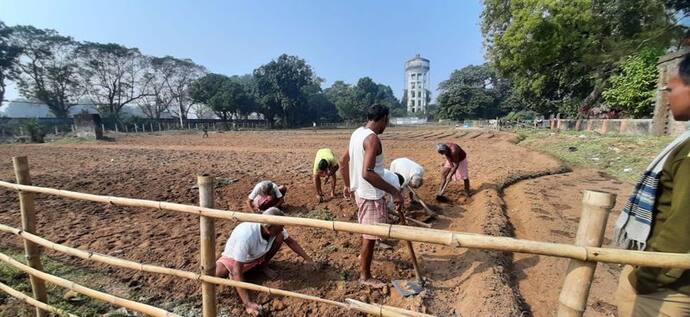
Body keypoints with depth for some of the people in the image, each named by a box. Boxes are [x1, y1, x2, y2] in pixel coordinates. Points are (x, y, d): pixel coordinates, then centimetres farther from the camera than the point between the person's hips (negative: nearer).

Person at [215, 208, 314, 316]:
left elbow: (291, 242, -6)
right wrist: (248, 303, -44)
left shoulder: (275, 229, -25)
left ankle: (262, 266, 3)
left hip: (257, 255, 5)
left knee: (280, 237, -20)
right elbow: (237, 272, -41)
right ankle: (231, 275, 2)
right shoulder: (246, 235, -43)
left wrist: (307, 259, -6)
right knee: (217, 274, -33)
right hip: (233, 258, -4)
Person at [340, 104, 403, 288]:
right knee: (370, 236, 7)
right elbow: (367, 173, -33)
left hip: (360, 191, 9)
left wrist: (347, 185, 22)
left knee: (367, 231, 29)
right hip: (371, 195, -9)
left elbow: (344, 161, 13)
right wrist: (394, 191, -29)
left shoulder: (357, 133, 6)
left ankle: (363, 254, 52)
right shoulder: (372, 138, -23)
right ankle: (365, 276, 24)